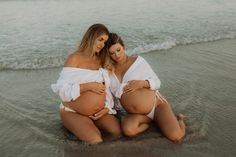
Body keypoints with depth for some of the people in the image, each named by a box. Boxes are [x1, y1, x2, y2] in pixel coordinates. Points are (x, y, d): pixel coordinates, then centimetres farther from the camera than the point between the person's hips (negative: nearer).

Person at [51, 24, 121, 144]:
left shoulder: (101, 61, 7)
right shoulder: (74, 58, -9)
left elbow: (108, 88, 7)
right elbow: (62, 89, -16)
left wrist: (107, 108, -8)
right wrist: (88, 86, -24)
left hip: (98, 111, 5)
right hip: (73, 112, -5)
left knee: (120, 131, -17)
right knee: (96, 141, -26)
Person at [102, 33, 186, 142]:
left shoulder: (138, 61, -4)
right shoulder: (109, 69, 3)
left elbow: (157, 82, -2)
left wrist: (142, 83, -21)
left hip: (156, 104, -2)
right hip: (135, 114, 3)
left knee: (175, 136, -24)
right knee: (128, 129, -33)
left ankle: (179, 119, 13)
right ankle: (152, 120, -2)